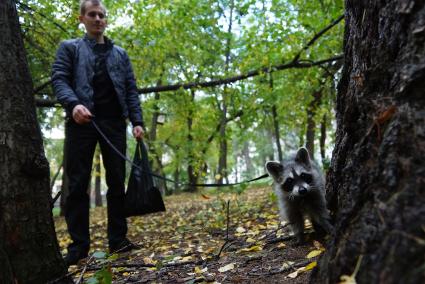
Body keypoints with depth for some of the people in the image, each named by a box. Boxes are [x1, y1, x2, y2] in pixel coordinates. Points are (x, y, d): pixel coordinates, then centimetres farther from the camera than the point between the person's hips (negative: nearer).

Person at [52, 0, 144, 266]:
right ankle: (79, 244, 4)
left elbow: (131, 89, 14)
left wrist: (137, 121, 0)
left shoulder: (120, 53, 21)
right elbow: (59, 79, 1)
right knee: (78, 183, -3)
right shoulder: (69, 47, 15)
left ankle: (118, 239, 9)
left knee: (117, 181, 1)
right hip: (82, 122, -2)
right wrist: (73, 104, -20)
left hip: (114, 122, 3)